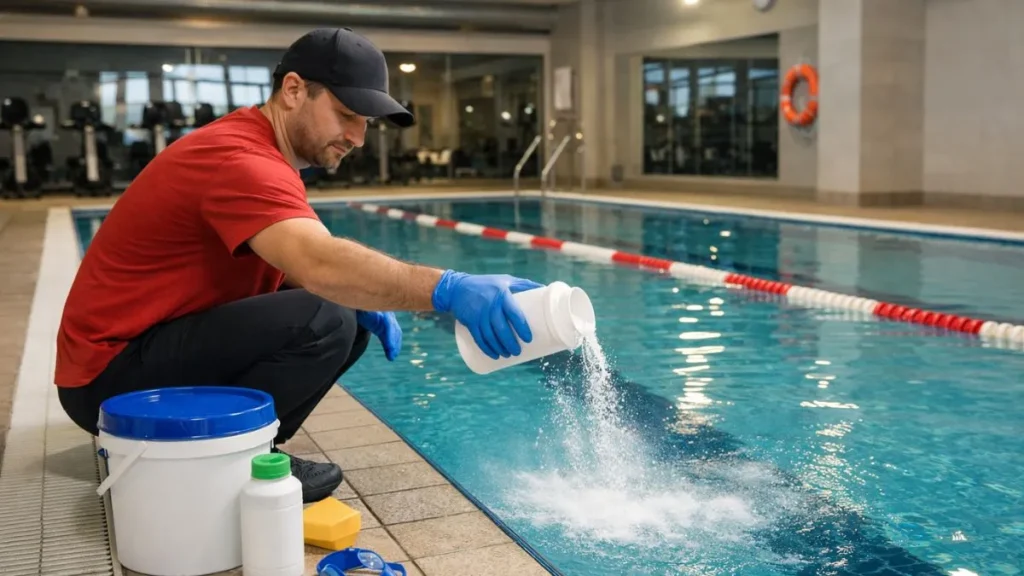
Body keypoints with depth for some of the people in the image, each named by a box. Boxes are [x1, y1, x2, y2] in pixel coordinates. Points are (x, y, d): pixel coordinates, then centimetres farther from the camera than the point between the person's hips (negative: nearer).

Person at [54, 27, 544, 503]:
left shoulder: (254, 149, 8)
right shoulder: (239, 160, -24)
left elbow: (308, 260, 8)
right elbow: (320, 264, -41)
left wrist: (365, 304, -10)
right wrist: (448, 289, -47)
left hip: (162, 340, 10)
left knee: (351, 316, 5)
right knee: (322, 321, -27)